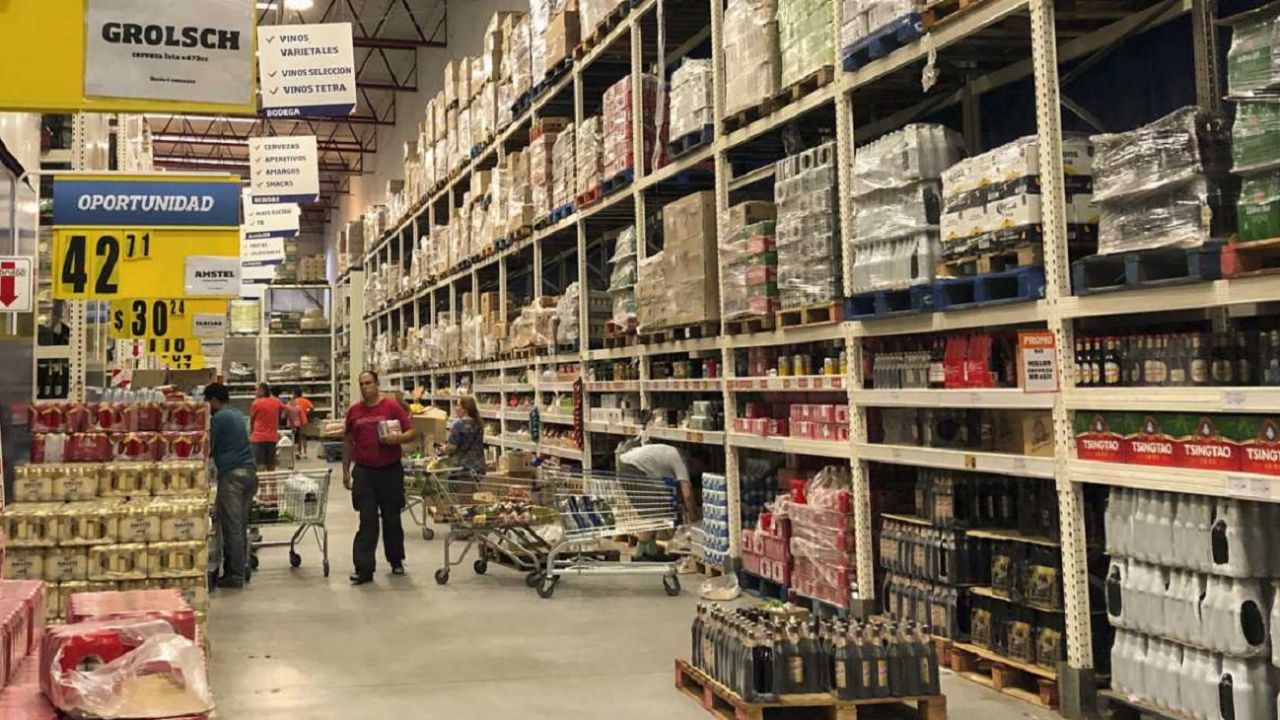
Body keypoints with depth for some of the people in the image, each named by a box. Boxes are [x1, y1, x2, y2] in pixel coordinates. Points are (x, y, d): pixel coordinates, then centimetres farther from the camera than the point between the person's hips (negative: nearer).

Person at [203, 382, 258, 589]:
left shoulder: (218, 418, -7)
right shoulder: (239, 415, 18)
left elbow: (210, 449, -5)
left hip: (231, 473, -8)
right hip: (249, 471, 8)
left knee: (232, 526, -3)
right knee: (242, 525, 14)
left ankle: (235, 575, -1)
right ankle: (242, 568, 18)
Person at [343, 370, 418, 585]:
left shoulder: (392, 406, -3)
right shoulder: (353, 411, 5)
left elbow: (412, 432, -2)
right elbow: (348, 442, 13)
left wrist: (398, 438, -22)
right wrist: (346, 471, 11)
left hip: (390, 471, -1)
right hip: (364, 472, 1)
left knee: (392, 519, 10)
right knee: (367, 522, 0)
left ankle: (396, 561, 27)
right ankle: (364, 568, -1)